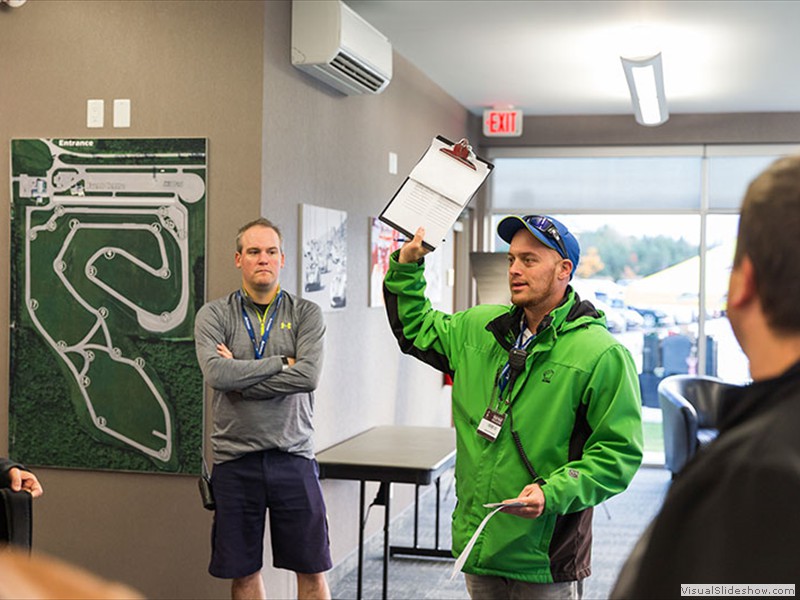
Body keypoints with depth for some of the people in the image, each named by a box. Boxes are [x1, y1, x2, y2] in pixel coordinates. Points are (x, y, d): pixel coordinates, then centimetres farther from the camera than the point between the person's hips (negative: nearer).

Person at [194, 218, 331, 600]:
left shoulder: (306, 314, 3)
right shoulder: (214, 315, 3)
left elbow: (308, 376, -13)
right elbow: (216, 374, -15)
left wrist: (240, 377, -12)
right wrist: (281, 363, -11)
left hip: (293, 456, 0)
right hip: (235, 458, 0)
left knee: (312, 569, 6)